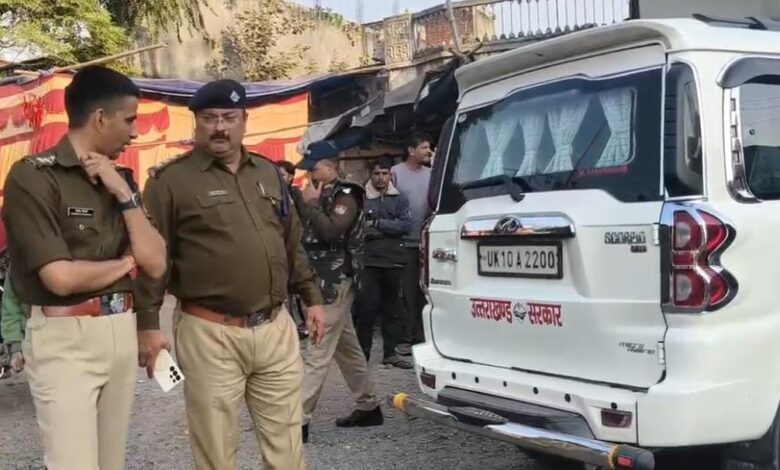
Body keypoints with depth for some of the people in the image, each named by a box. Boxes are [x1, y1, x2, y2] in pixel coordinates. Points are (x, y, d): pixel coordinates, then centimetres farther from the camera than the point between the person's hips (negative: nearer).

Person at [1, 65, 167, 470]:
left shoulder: (119, 178, 10)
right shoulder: (33, 176, -12)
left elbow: (155, 264, 2)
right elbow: (61, 277, -20)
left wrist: (124, 193, -6)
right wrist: (124, 263, -3)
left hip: (123, 332, 7)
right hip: (66, 339, -7)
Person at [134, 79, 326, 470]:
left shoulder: (268, 172, 14)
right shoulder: (171, 179, -5)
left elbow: (292, 243, 21)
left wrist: (312, 298, 18)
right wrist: (148, 323, -10)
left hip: (277, 328, 5)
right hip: (211, 334, -5)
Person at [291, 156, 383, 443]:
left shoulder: (345, 197, -9)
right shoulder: (320, 196, 16)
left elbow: (330, 231, -24)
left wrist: (310, 203, -16)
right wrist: (302, 200, 2)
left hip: (334, 283, -9)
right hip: (323, 282, 9)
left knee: (316, 354, -10)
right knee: (347, 348, 15)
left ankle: (299, 421, -9)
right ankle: (369, 407, 25)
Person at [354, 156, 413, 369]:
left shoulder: (399, 199, 11)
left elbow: (406, 224, -2)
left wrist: (377, 224, -8)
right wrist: (388, 230, -10)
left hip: (394, 260, 2)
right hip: (369, 260, -2)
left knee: (393, 307, 7)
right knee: (366, 306, -5)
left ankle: (390, 352, 16)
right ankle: (362, 352, 5)